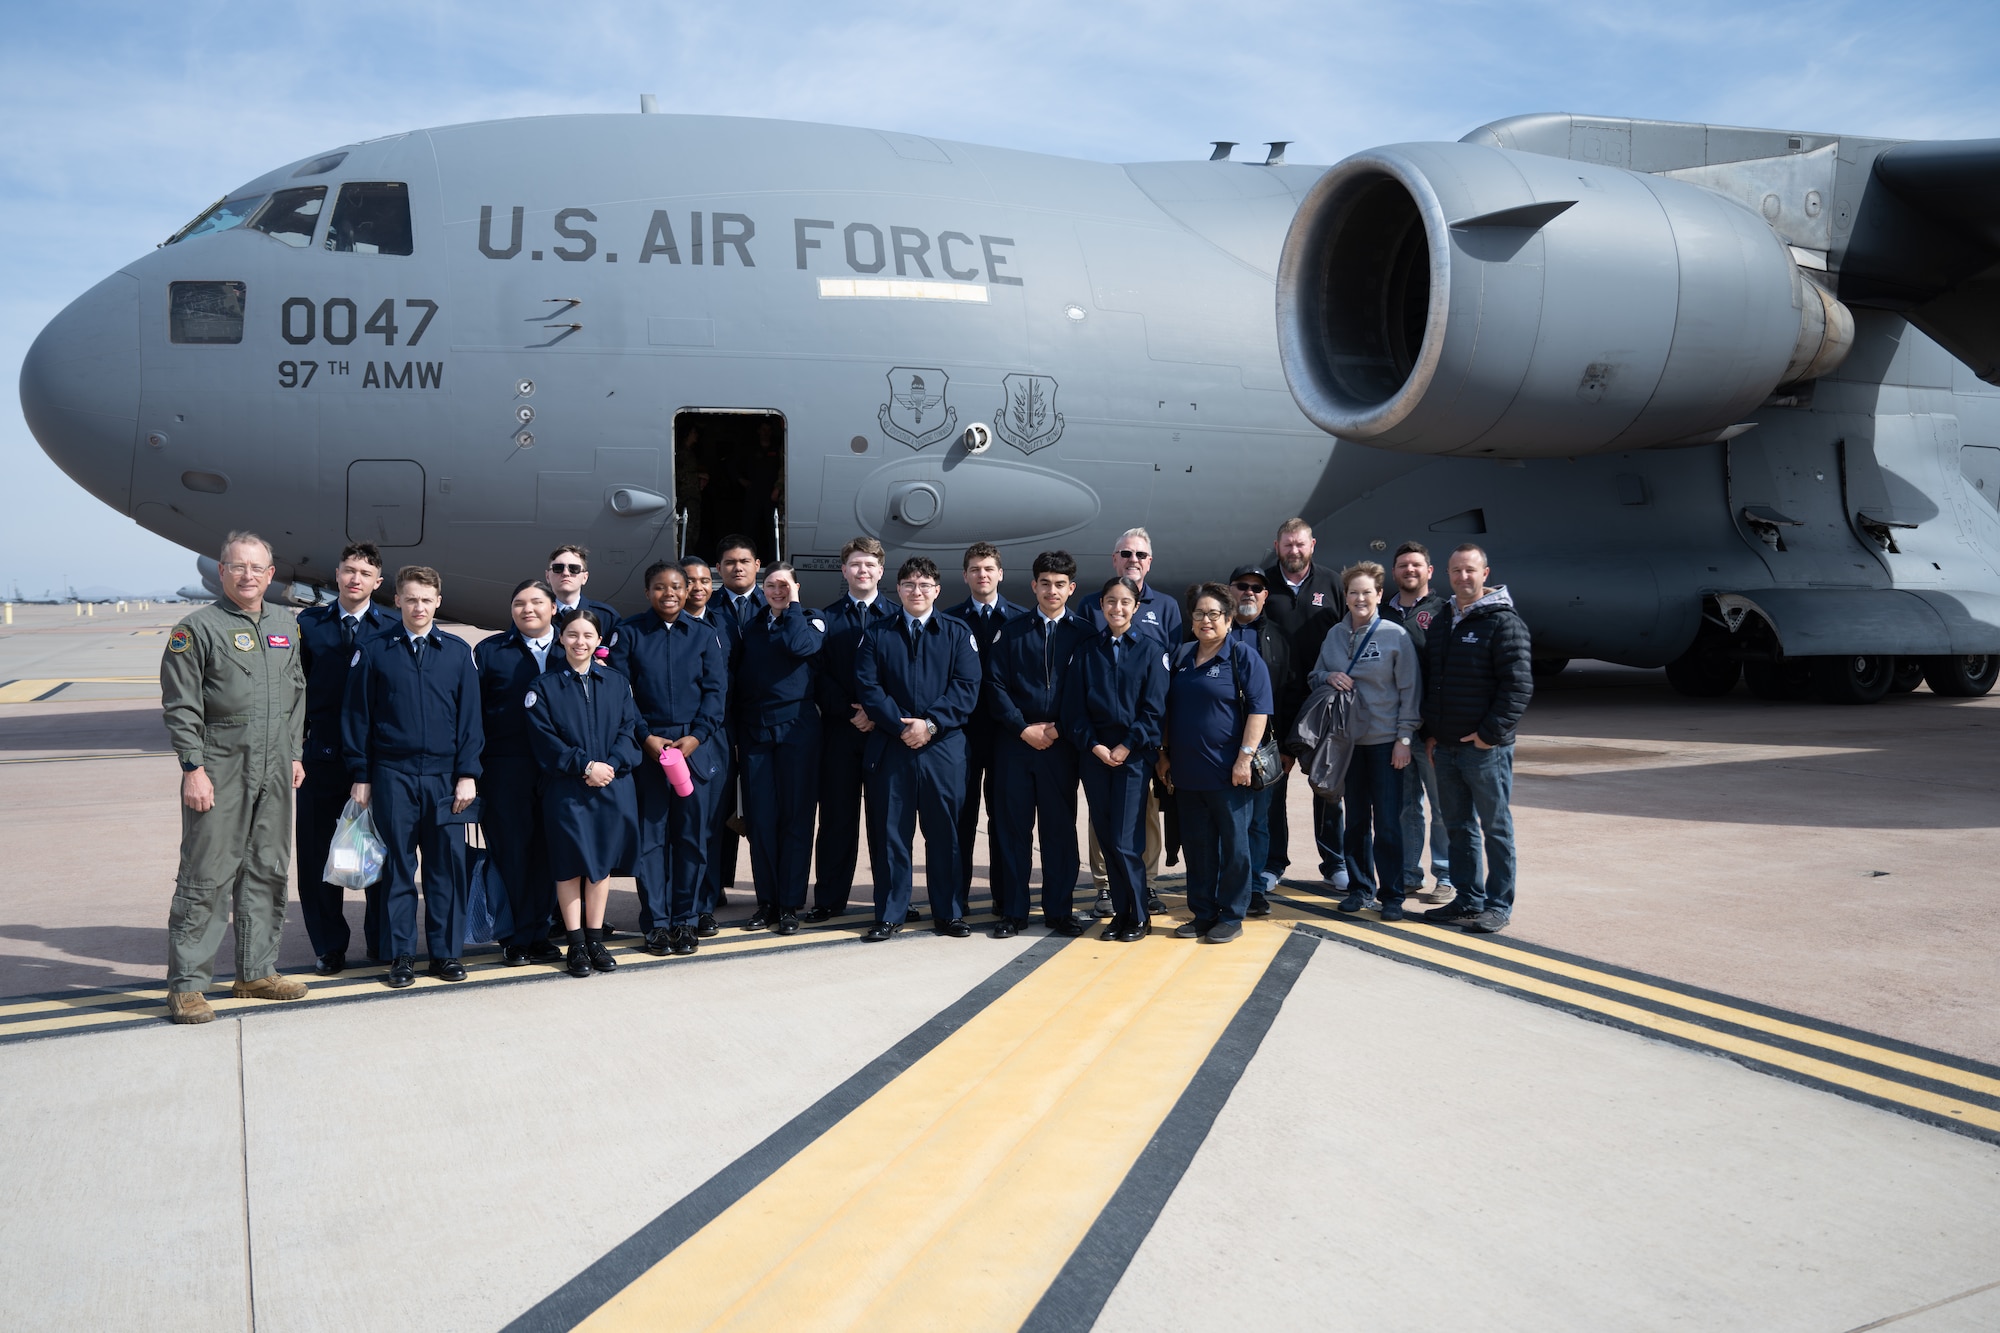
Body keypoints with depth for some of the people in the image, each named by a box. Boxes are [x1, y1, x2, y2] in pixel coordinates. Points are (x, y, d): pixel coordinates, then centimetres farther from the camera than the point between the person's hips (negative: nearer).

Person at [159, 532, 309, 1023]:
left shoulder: (286, 624, 12)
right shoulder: (198, 628, -5)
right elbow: (181, 707, -9)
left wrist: (295, 754, 14)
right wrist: (193, 768, -14)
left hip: (274, 772, 6)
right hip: (219, 771, -6)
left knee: (268, 872, 11)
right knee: (206, 879, -4)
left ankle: (256, 972, 22)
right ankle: (186, 984, 5)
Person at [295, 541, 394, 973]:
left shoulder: (392, 629, 2)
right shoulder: (309, 624, 6)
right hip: (323, 756, 1)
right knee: (318, 855, 6)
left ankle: (382, 943, 21)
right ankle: (329, 947, 20)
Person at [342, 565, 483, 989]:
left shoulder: (458, 652, 6)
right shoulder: (374, 652, 4)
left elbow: (469, 717, 5)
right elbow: (357, 717, 5)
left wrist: (467, 774, -1)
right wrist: (360, 776, 1)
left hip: (445, 776, 1)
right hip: (392, 775, -1)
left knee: (447, 866, 3)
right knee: (397, 867, 3)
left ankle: (445, 952, 13)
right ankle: (400, 955, 12)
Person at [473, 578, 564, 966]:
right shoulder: (489, 651, 7)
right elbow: (471, 713, 4)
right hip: (505, 770, -2)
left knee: (548, 853, 5)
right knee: (510, 852, 2)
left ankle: (540, 934, 16)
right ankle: (515, 938, 11)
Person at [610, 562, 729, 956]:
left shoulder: (704, 635, 9)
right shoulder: (629, 634, 4)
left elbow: (716, 689, 4)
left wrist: (696, 737, -8)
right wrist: (645, 738, -10)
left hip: (697, 746, 1)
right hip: (647, 746, -1)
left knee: (692, 833, 2)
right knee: (651, 834, 0)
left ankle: (684, 920, 11)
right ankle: (656, 923, 7)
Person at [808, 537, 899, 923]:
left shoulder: (896, 616, 6)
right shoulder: (826, 619, 9)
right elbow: (820, 674, 2)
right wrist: (849, 711, -10)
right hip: (839, 729, 1)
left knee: (885, 816, 3)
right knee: (837, 815, 4)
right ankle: (829, 898, 12)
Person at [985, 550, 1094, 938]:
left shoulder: (1084, 633, 5)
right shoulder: (1012, 631, 7)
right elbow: (995, 684, 1)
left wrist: (1058, 729, -8)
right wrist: (1023, 728, -8)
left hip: (1061, 745, -1)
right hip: (1014, 742, 1)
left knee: (1060, 828, 4)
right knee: (1012, 827, 3)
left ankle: (1059, 910, 13)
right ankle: (1012, 911, 11)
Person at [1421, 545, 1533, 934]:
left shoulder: (1504, 622, -9)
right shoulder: (1441, 623, 14)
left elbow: (1519, 684, -15)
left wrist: (1491, 733, -18)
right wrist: (1430, 733, 11)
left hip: (1486, 747, -7)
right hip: (1445, 748, 7)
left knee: (1496, 829, 3)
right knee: (1459, 828, 13)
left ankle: (1499, 905, 10)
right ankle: (1469, 900, 22)